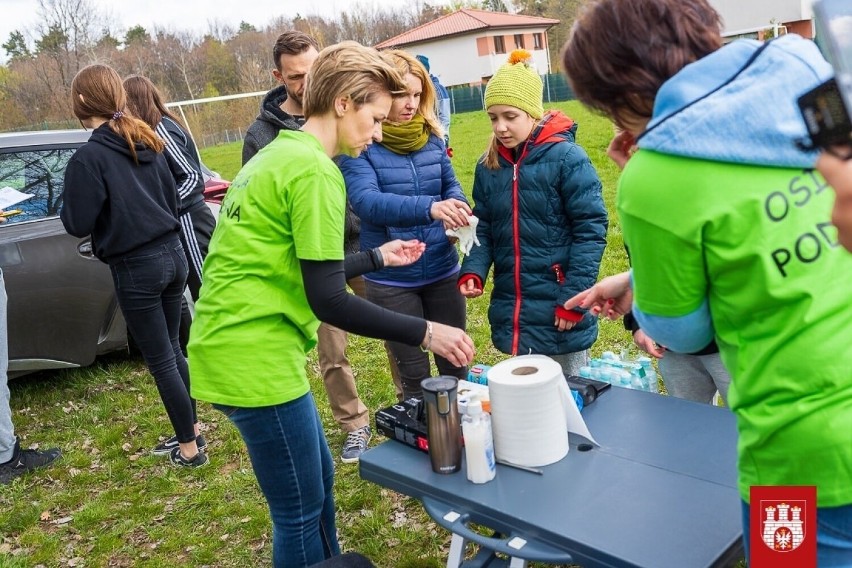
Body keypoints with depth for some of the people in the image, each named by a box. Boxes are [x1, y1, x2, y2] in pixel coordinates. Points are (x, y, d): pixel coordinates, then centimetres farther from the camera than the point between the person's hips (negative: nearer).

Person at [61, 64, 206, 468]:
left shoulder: (88, 157, -13)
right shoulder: (147, 144, 9)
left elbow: (78, 224, -11)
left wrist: (66, 202, 8)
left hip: (136, 268, -7)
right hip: (172, 254, 7)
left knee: (160, 361, 4)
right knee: (172, 350, 20)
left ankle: (189, 448, 14)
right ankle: (192, 427, 32)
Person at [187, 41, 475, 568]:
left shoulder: (278, 155, 15)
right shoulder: (315, 171, -17)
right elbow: (328, 301, -20)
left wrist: (378, 257, 28)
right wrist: (425, 333, -14)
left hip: (232, 348, 10)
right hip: (256, 360, -10)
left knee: (318, 478, 23)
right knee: (301, 512, 5)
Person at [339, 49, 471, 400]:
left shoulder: (431, 137, 2)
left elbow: (451, 185, 10)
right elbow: (365, 201, -27)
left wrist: (456, 209, -16)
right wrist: (428, 208, -43)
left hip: (442, 271, 4)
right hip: (391, 281, -4)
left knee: (455, 364, 16)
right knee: (414, 375, 9)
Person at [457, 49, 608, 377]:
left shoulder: (566, 158, -12)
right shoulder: (488, 166, 4)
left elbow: (591, 229, -12)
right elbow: (483, 229, 9)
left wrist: (573, 297, -15)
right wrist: (472, 272, -9)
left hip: (560, 313, -5)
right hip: (511, 312, 5)